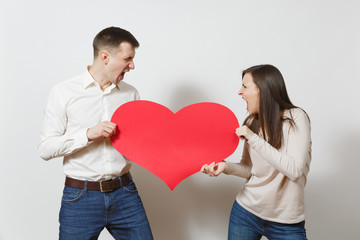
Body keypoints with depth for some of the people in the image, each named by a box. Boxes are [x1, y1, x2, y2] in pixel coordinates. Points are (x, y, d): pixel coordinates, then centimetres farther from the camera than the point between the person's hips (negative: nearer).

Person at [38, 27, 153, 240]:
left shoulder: (131, 94, 6)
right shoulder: (64, 92, -4)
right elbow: (45, 149, -6)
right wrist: (88, 134, -18)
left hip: (124, 192, 3)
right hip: (80, 198, -3)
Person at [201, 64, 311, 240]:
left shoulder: (295, 118, -14)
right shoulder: (252, 122, 1)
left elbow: (294, 170, -23)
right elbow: (249, 169, 5)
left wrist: (254, 139, -24)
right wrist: (227, 166, -14)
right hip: (246, 211, 4)